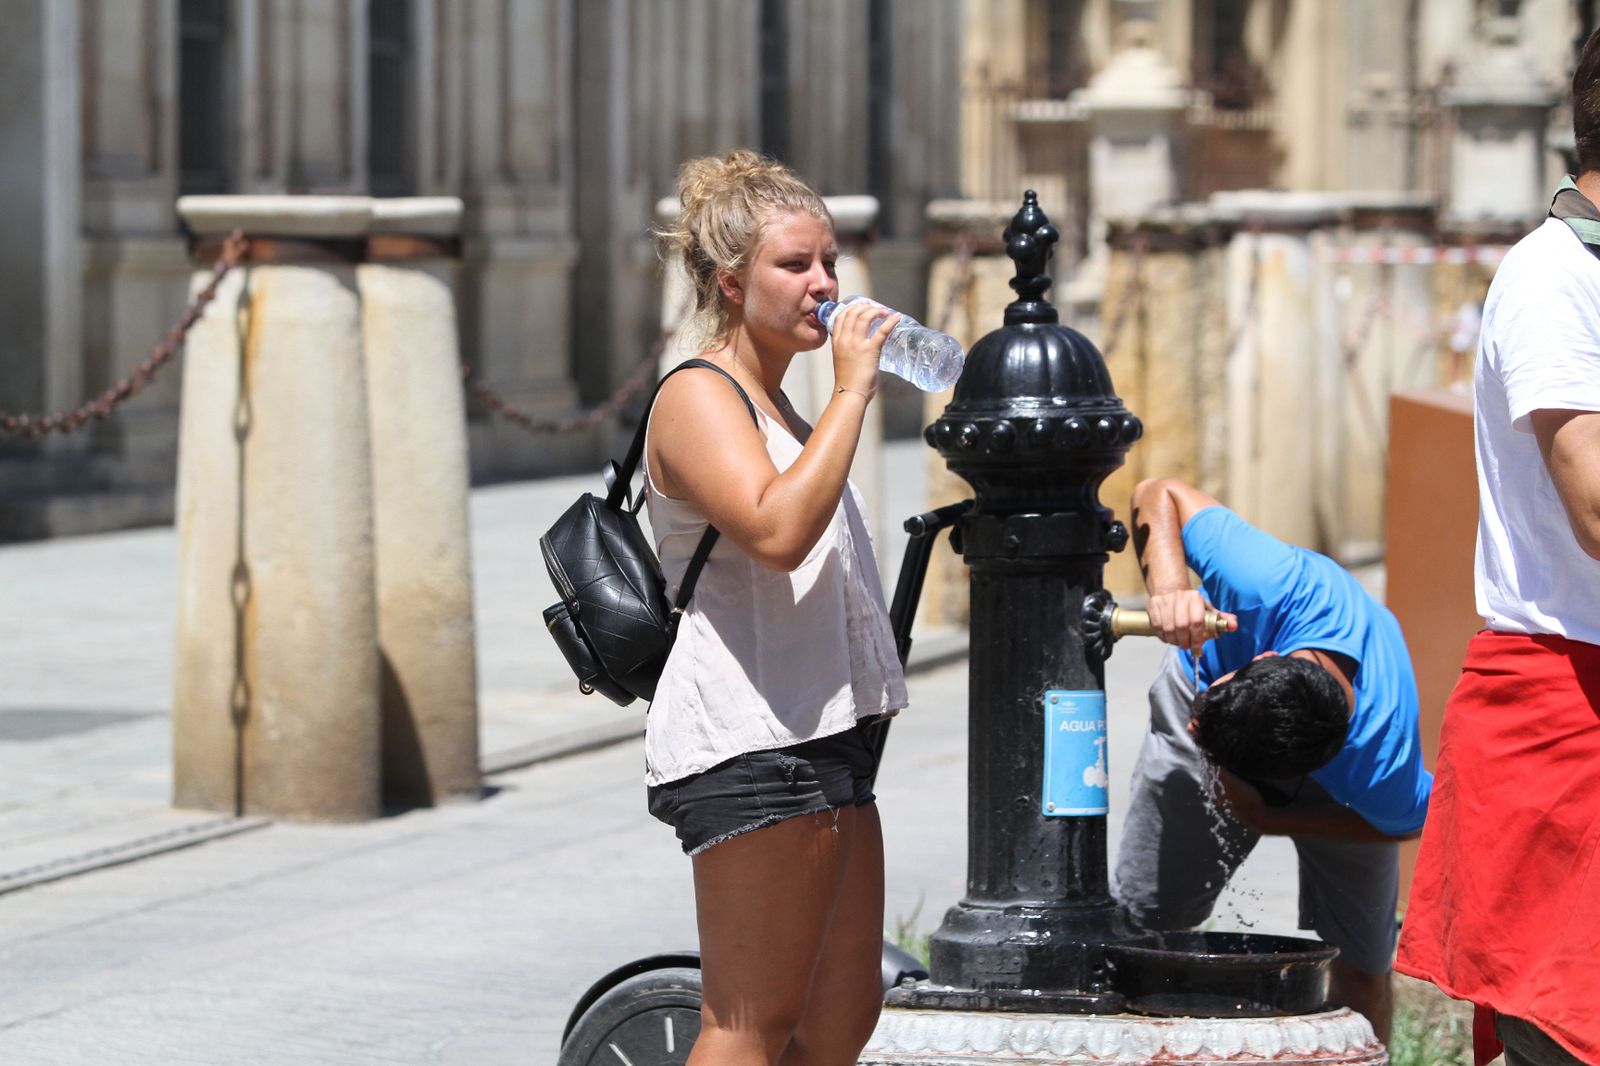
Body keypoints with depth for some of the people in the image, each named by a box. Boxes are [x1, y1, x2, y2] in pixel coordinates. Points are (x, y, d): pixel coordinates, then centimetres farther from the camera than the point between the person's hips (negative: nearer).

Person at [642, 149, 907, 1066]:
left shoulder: (776, 405, 22)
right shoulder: (699, 397, -10)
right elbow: (777, 530, -27)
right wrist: (853, 391, -22)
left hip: (825, 741, 10)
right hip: (750, 747, -10)